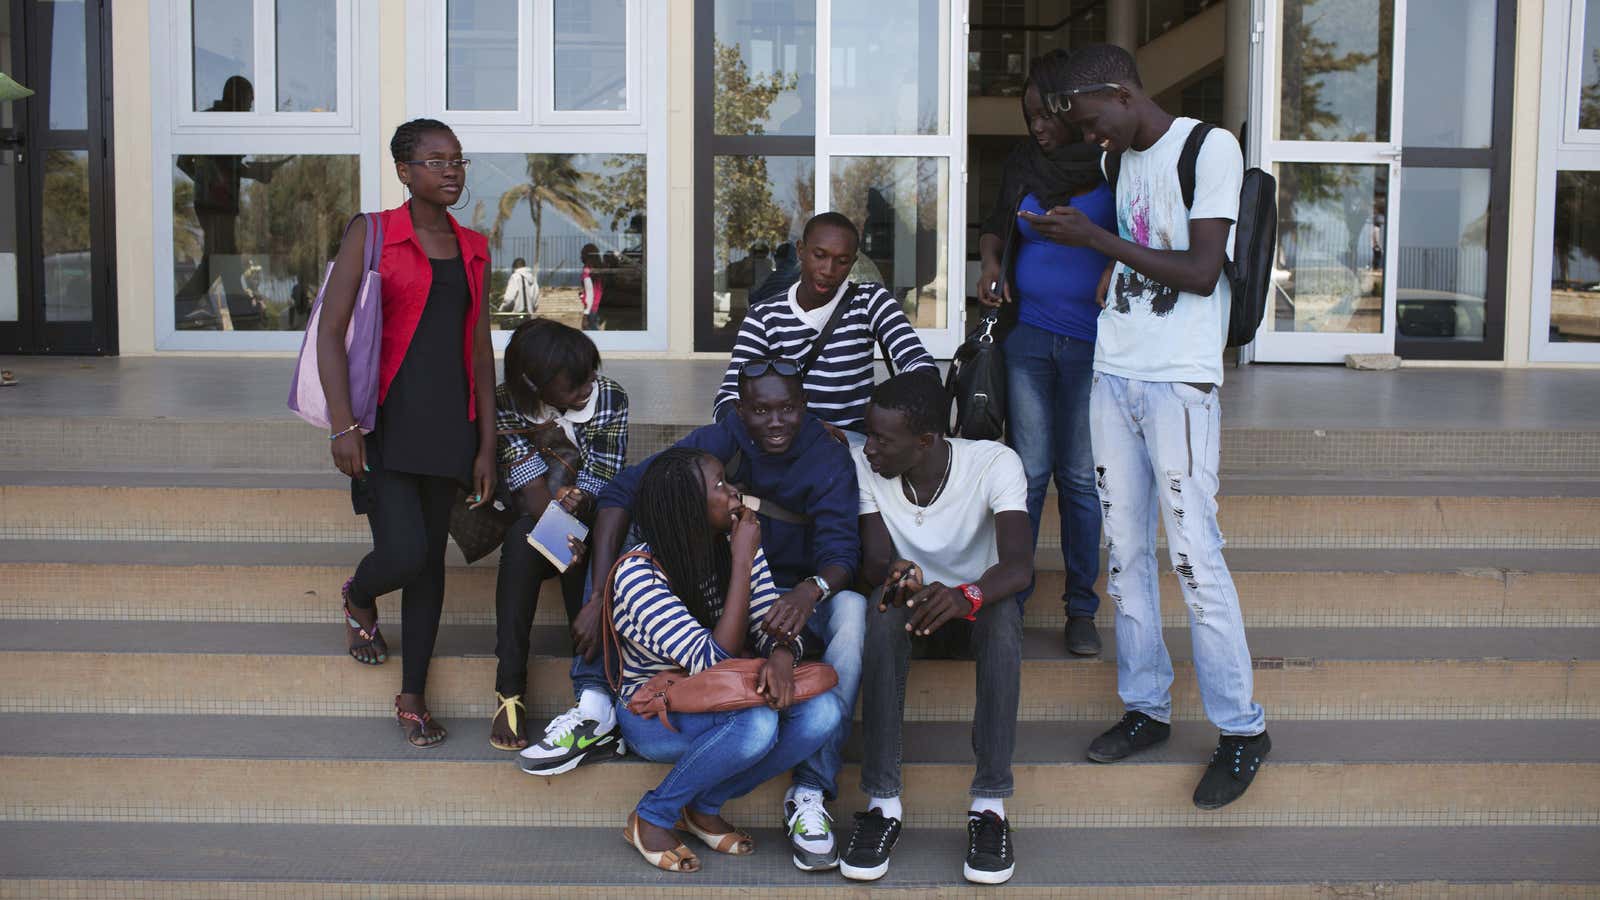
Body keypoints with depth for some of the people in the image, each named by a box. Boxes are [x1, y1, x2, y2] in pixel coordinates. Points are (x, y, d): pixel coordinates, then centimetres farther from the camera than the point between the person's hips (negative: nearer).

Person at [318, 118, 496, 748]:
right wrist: (342, 424, -16)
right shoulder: (370, 235, -2)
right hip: (386, 418, -4)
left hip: (448, 422, 5)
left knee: (432, 560, 7)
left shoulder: (473, 249, 12)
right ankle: (357, 599, 25)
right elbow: (330, 330, -7)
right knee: (404, 554, -14)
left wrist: (487, 443, 9)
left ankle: (413, 697, 19)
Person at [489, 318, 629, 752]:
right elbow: (533, 494, -21)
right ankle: (509, 690, -34)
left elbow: (599, 489, -16)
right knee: (525, 533, -34)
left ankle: (595, 687, -39)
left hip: (592, 526, 0)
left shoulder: (610, 398, -12)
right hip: (529, 530, 0)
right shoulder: (505, 406, -14)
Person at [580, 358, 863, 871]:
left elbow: (841, 550, -19)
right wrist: (600, 596, -23)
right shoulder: (717, 442, -8)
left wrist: (811, 591, -44)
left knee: (852, 609, -35)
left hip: (795, 594, 0)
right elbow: (623, 491, -12)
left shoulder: (829, 458, -8)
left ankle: (811, 792, -35)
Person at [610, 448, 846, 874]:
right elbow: (715, 662, -29)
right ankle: (652, 818, -10)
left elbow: (770, 621, -3)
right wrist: (742, 563, -30)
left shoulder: (735, 544, -5)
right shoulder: (638, 576, -24)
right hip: (654, 716, -6)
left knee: (824, 711, -21)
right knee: (757, 724, -36)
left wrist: (781, 653, -29)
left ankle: (704, 808, -1)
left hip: (720, 702, 7)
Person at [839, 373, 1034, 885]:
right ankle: (882, 803, -31)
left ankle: (990, 804, -31)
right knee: (885, 608, -35)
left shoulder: (994, 464, -21)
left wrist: (967, 595, -54)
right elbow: (875, 560, -16)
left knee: (1003, 611, -37)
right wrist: (896, 574, -41)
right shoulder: (863, 464, -13)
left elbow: (1019, 565, -33)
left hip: (977, 607, -1)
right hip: (911, 611, 1)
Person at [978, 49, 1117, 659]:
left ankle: (1081, 607, 13)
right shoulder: (1024, 163, 9)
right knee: (1028, 470, 2)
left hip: (1092, 340, -2)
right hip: (1028, 330, 3)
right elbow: (995, 227, 21)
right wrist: (991, 262, 0)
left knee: (1080, 477, 3)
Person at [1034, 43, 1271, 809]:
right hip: (1113, 374, 7)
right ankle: (1146, 708, 19)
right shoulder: (1128, 161, 16)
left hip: (1179, 382, -7)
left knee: (1194, 554, -8)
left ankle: (1242, 729, 4)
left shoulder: (1211, 147, -7)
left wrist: (1094, 238, -13)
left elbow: (1201, 271, -14)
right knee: (1125, 552, 8)